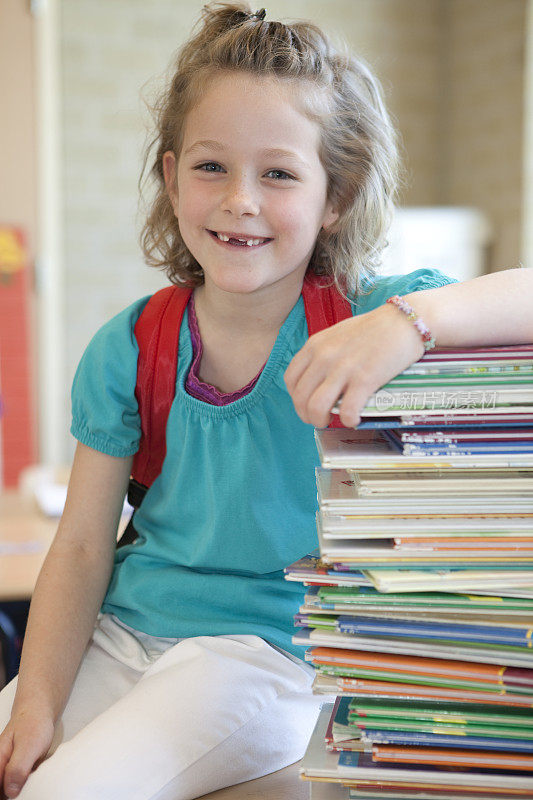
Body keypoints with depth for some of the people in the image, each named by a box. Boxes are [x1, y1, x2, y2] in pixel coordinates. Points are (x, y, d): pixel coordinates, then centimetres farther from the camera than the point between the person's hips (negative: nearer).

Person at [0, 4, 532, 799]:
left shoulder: (366, 316, -10)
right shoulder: (128, 350, 0)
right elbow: (82, 547, 2)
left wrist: (413, 319, -39)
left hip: (272, 652, -4)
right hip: (123, 633, 4)